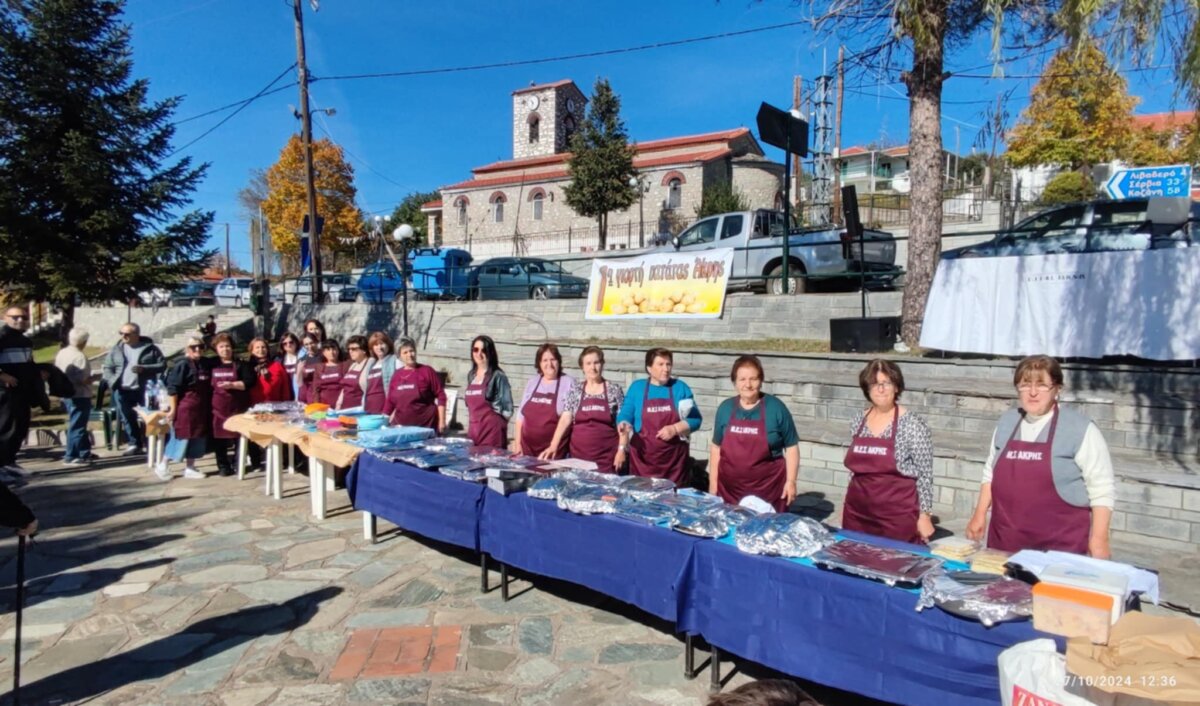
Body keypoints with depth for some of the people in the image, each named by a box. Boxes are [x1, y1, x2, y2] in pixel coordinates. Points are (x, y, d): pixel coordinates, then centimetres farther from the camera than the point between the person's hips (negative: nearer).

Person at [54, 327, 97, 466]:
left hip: (66, 395, 10)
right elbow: (82, 379, -25)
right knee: (77, 426, -3)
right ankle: (71, 457, -1)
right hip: (80, 396, -10)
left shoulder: (61, 353, 9)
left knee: (79, 425, 18)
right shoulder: (79, 356, -18)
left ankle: (84, 453, 26)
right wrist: (89, 380, -6)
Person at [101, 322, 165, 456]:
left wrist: (144, 369, -18)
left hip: (144, 390, -3)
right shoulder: (117, 349, 8)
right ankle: (133, 443, 20)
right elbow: (107, 367, 10)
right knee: (127, 419, 9)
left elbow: (162, 365, -4)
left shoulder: (150, 348, -2)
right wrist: (113, 382, -7)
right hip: (123, 391, 3)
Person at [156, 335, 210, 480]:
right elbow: (172, 389, -13)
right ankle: (162, 465, 14)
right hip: (185, 408, -7)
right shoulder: (182, 365, -11)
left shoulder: (207, 363, 7)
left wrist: (210, 407, 14)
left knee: (197, 438, 11)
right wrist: (173, 408, -15)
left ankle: (189, 468, 21)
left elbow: (210, 387, 18)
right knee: (181, 438, -2)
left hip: (202, 408, 7)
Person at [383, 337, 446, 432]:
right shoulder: (396, 375, 10)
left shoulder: (427, 371, -2)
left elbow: (440, 396, -4)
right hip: (401, 426, 4)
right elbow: (390, 401, 15)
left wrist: (442, 421, -9)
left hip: (426, 425, -4)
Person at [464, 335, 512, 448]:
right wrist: (470, 424, 15)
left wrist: (490, 417, -1)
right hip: (473, 429, 6)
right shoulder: (471, 376, 11)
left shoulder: (498, 376, -8)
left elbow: (507, 408, -8)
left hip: (492, 430, -6)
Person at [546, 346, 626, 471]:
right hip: (578, 454, 2)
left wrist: (621, 449, -8)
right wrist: (553, 445, -10)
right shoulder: (575, 389, 5)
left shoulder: (615, 390, 0)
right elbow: (565, 418, -1)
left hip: (606, 457, -2)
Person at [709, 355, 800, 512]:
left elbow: (791, 446, 0)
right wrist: (713, 482, 8)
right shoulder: (725, 408, 4)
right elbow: (716, 447, 10)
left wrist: (791, 481, -5)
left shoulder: (776, 408, -4)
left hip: (768, 488, -2)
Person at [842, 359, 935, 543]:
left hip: (897, 517, -5)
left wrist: (925, 515, -9)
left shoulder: (912, 424, -10)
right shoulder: (858, 420, 5)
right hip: (857, 513, 5)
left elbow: (925, 474, -9)